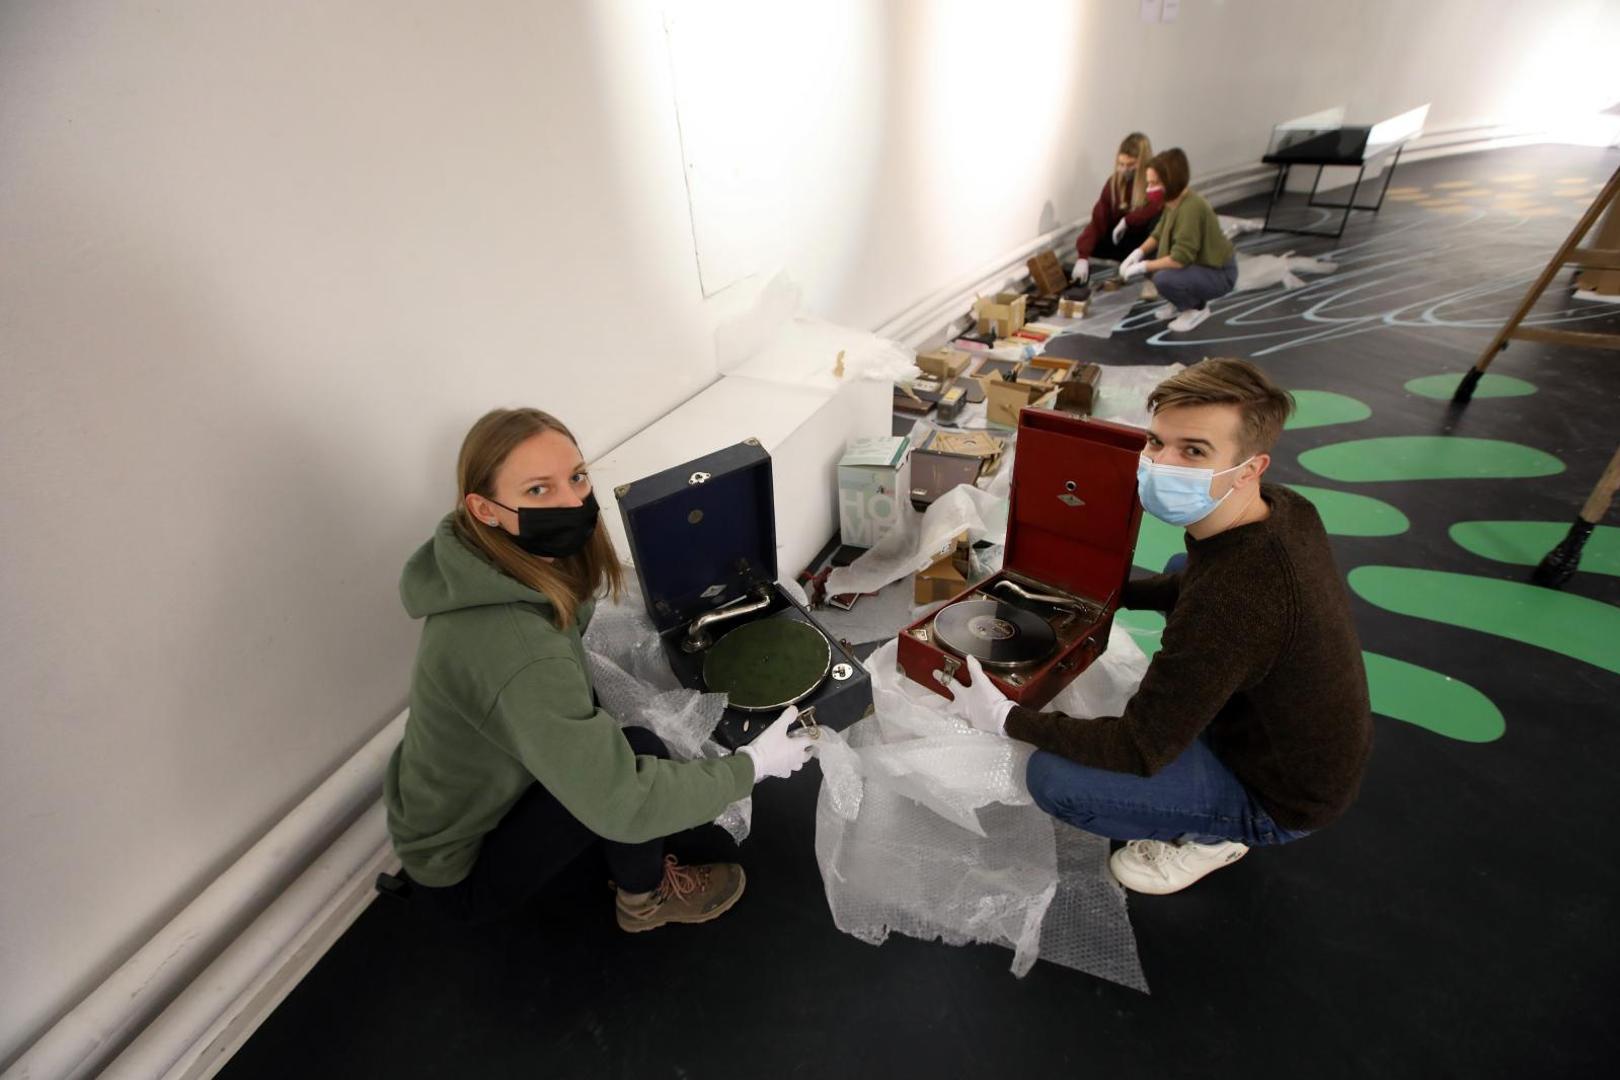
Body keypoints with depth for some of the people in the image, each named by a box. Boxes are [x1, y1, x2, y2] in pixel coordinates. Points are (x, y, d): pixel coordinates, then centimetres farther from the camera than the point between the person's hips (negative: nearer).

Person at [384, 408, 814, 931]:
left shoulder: (492, 565, -13)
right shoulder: (514, 651, -39)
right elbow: (620, 804, -34)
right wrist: (754, 764, -23)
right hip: (464, 870, -8)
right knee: (639, 748, -22)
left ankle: (634, 857, 20)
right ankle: (644, 898, 8)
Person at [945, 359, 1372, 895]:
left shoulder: (1233, 599, -40)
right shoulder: (1288, 508, -13)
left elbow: (1141, 751, -30)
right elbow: (1196, 583, 9)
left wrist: (1007, 719, -25)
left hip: (1279, 797, -8)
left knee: (1051, 777, -18)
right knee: (1180, 568, 20)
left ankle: (1212, 836, 9)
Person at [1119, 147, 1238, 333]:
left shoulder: (1191, 208, -30)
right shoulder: (1173, 199, -5)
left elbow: (1180, 258, -33)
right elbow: (1159, 234, 8)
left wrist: (1144, 267, -27)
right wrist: (1138, 252, -10)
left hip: (1219, 273, -9)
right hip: (1197, 262, 9)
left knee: (1164, 279, -33)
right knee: (1143, 258, 4)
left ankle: (1198, 308, -3)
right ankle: (1182, 302, 16)